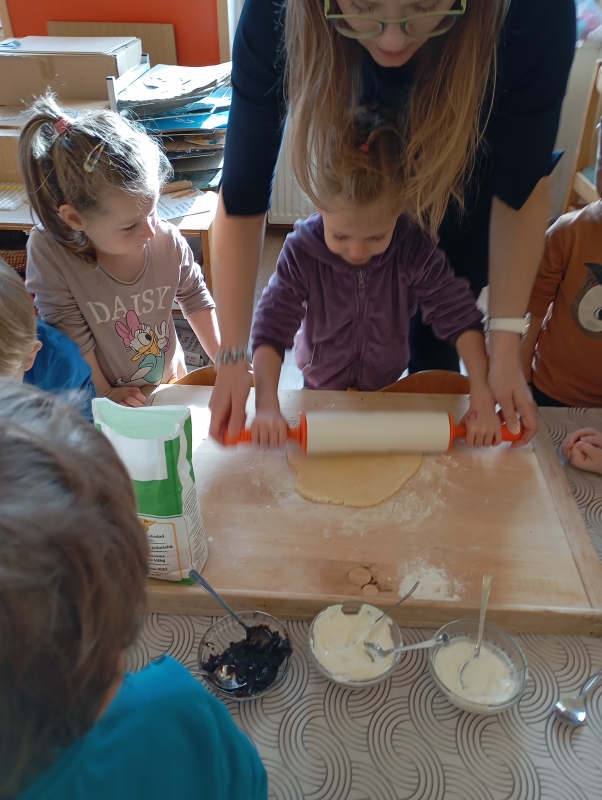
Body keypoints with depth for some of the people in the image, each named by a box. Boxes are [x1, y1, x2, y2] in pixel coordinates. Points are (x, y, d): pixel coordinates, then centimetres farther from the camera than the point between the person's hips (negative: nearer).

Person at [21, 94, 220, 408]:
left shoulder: (168, 241, -11)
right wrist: (103, 395, -10)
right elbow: (72, 339, -15)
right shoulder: (48, 253, -21)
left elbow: (196, 299, 5)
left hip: (171, 385, 2)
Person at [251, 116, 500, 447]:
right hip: (320, 387, 0)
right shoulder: (301, 251, -26)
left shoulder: (414, 250, -24)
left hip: (387, 386, 1)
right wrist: (267, 407, -41)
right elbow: (271, 330, -28)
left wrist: (482, 396, -31)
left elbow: (460, 317, -21)